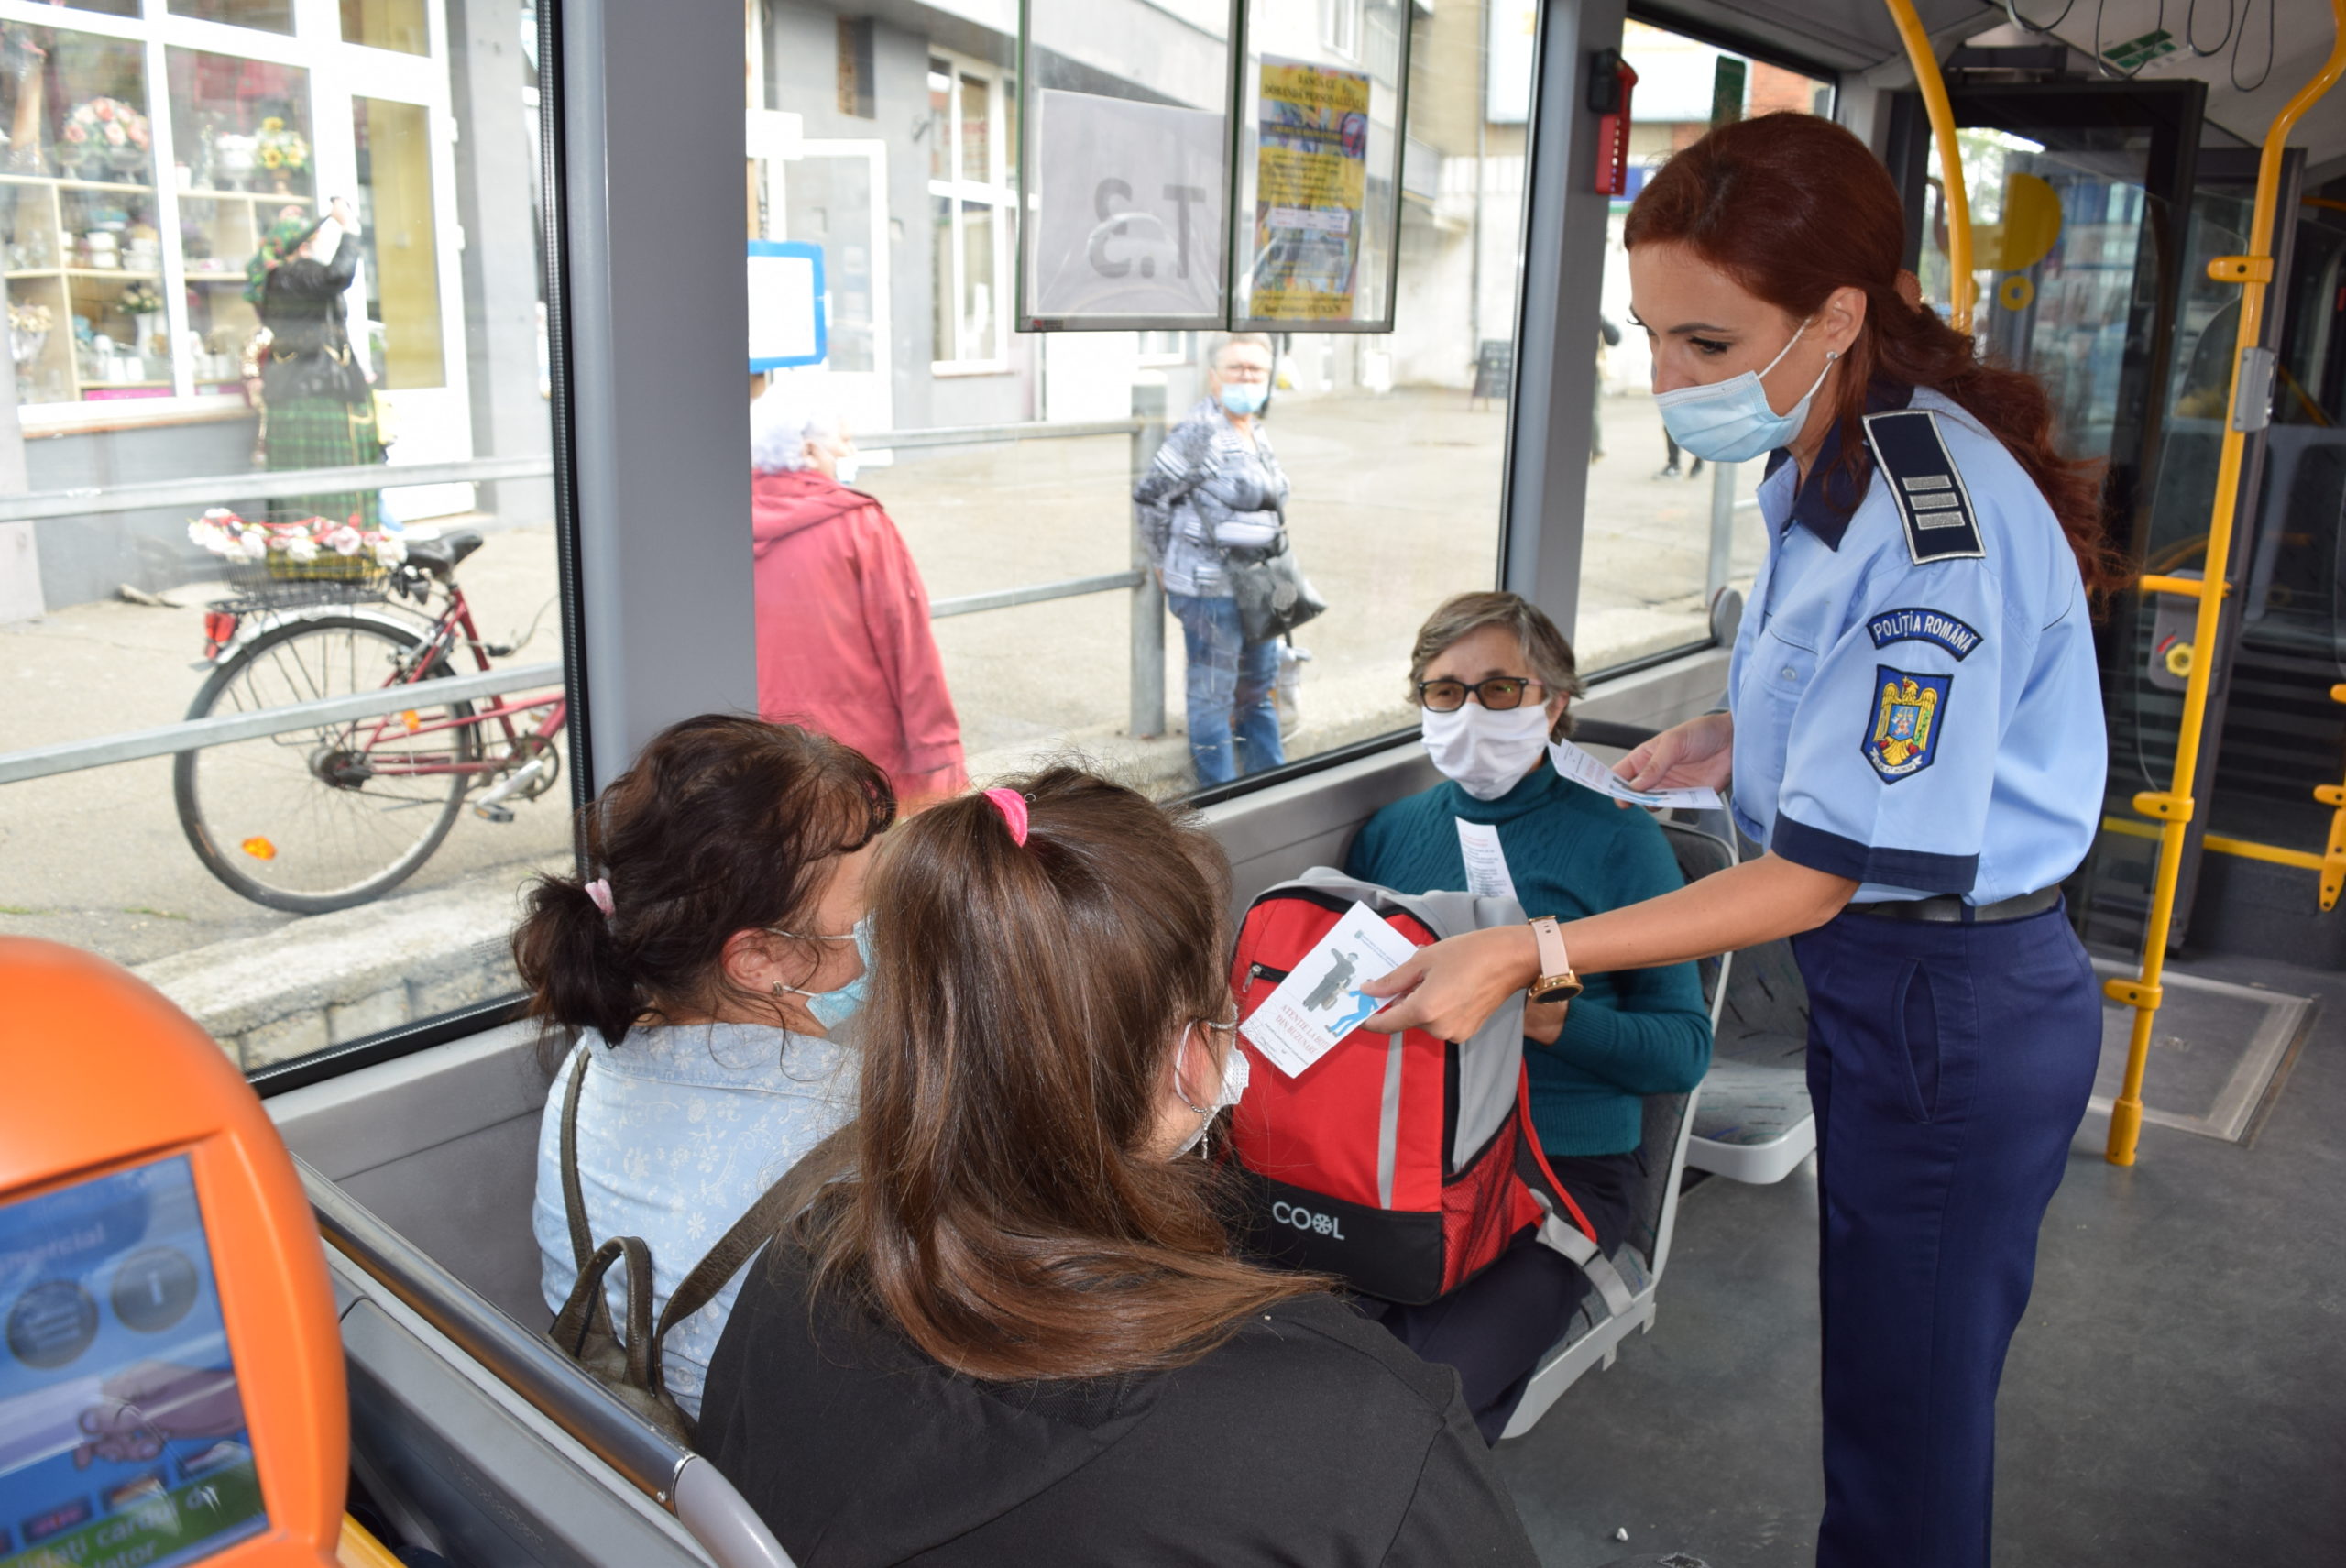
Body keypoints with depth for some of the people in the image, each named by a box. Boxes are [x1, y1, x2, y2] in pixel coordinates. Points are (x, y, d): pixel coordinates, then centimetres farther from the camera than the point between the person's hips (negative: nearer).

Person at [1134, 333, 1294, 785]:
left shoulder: (1256, 433, 10)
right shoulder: (1200, 432, -15)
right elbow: (1148, 496, -12)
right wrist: (1166, 565, -4)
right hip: (1211, 587, -9)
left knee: (1259, 685, 19)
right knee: (1214, 693, 2)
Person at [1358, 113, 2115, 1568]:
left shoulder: (1931, 536, -29)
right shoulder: (1827, 467, 1)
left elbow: (1818, 877, -26)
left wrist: (1529, 956, -29)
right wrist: (1744, 733, 4)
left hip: (1951, 1017, -9)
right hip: (1896, 983, 9)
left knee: (1906, 1414, 9)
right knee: (1882, 1374, 24)